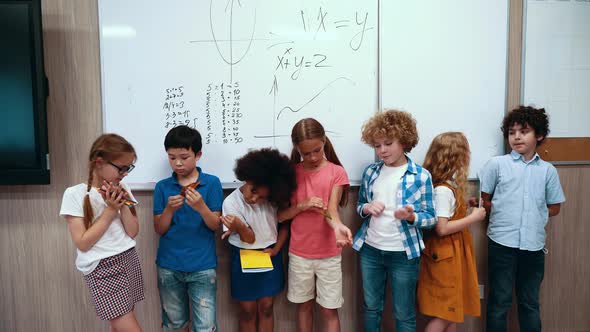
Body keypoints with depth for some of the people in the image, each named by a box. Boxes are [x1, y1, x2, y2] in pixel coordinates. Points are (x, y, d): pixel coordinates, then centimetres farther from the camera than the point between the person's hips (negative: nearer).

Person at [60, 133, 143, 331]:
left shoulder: (121, 189, 5)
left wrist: (123, 205, -10)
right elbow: (82, 243, -13)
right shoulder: (75, 194, -10)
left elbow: (133, 232, 3)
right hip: (102, 268, -5)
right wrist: (110, 210, -15)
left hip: (129, 260, 5)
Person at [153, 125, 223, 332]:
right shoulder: (162, 187, 2)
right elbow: (160, 229, 1)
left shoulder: (211, 183, -4)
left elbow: (216, 225, -6)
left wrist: (201, 207, -24)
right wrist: (169, 209, -18)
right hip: (168, 266, 3)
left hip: (203, 266, -2)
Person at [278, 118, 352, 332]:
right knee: (304, 305, 15)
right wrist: (301, 205, -18)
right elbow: (279, 215, 0)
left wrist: (338, 227, -40)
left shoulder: (337, 172, -7)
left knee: (329, 310, 8)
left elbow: (331, 209, -18)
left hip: (329, 254, -2)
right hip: (299, 254, 2)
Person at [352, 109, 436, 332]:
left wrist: (411, 216, -27)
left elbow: (431, 218, -6)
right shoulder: (370, 172, 1)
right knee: (371, 307, 19)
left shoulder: (420, 176, -9)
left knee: (404, 314, 12)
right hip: (370, 250, 4)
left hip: (403, 254, -3)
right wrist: (366, 208, -11)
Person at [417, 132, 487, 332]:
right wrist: (473, 218, -16)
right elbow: (441, 228, -23)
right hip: (445, 257, -9)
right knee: (443, 315, -1)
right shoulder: (443, 190, -21)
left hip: (454, 255, 9)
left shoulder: (450, 185, 8)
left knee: (452, 313, 16)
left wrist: (466, 205, 5)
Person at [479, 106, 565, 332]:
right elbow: (484, 201, 4)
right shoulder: (497, 164, -1)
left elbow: (554, 207, 13)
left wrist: (534, 216, 2)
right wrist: (503, 213, -6)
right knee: (499, 302, 6)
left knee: (530, 302, 15)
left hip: (534, 244, 2)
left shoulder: (548, 170, 6)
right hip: (502, 241, -2)